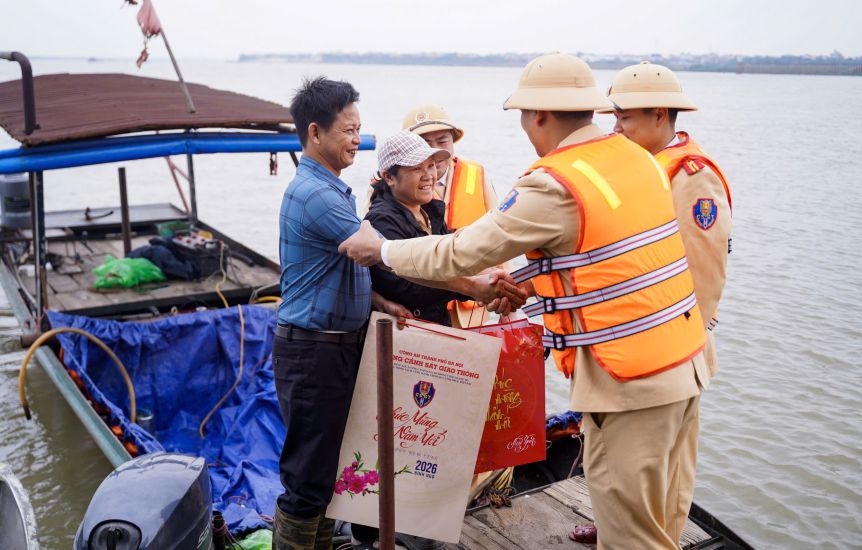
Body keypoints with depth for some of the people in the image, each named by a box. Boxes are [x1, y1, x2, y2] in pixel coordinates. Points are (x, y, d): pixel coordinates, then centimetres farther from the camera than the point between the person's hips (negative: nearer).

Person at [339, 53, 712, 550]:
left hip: (630, 383, -8)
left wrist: (383, 250, 4)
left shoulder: (554, 185, -18)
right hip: (685, 365, 8)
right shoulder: (637, 157, 7)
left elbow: (464, 253, -11)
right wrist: (519, 282, 23)